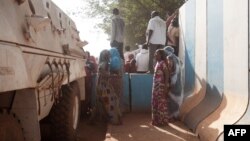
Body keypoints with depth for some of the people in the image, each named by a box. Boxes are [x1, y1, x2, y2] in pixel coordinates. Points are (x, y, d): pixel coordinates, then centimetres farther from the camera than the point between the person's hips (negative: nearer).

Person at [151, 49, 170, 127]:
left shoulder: (162, 63, -12)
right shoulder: (157, 63, 14)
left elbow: (167, 74, -17)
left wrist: (166, 86, -21)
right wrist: (154, 86, 13)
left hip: (161, 86, -9)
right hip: (156, 86, 9)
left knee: (161, 103, -2)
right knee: (156, 103, 13)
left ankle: (162, 121, 6)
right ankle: (157, 120, 23)